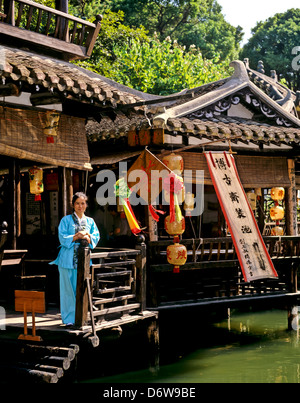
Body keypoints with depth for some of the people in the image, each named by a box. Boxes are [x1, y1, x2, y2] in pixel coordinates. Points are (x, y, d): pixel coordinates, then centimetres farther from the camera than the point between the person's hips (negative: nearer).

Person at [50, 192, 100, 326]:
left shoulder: (90, 222, 14)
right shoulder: (66, 220, 5)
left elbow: (96, 237, 4)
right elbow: (62, 238, -5)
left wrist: (87, 236, -16)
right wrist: (77, 236, -18)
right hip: (68, 260, -3)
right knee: (68, 289, -3)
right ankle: (68, 318, 4)